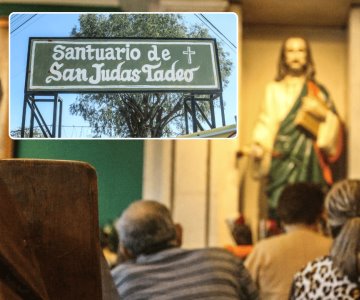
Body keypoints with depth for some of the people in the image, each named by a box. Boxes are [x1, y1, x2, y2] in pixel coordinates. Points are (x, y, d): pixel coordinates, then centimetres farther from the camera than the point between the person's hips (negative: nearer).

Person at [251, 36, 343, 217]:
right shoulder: (274, 89, 14)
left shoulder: (317, 91, 13)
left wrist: (323, 113, -10)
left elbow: (333, 125, 10)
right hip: (281, 159, 0)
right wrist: (258, 145, -10)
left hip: (308, 160, 0)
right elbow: (266, 122, 6)